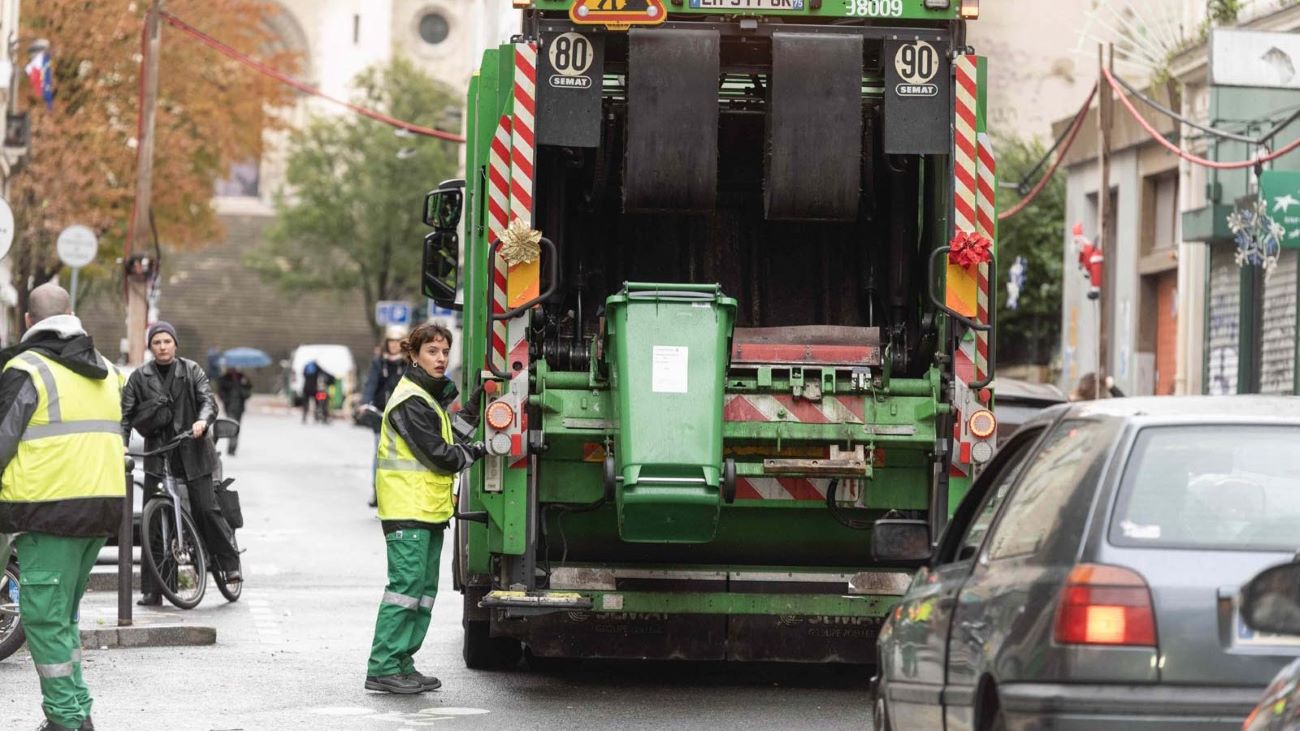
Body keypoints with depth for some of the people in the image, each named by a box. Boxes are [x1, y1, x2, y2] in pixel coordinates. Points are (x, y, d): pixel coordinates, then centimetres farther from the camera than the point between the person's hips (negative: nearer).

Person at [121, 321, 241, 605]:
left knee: (206, 509, -11)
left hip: (192, 451, -1)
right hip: (157, 452, 1)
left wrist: (202, 421, -26)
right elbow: (126, 413, 4)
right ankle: (151, 590, 1)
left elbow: (208, 400, -4)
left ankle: (230, 564, 9)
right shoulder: (140, 377, 7)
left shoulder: (191, 371, 5)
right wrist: (121, 444, -13)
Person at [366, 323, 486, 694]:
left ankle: (402, 663, 13)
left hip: (430, 510, 10)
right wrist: (477, 451, -5)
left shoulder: (431, 395, 18)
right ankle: (383, 667, -11)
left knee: (424, 589, 10)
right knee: (406, 585, -12)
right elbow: (438, 454, -17)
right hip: (408, 510, -10)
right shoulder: (410, 402, -14)